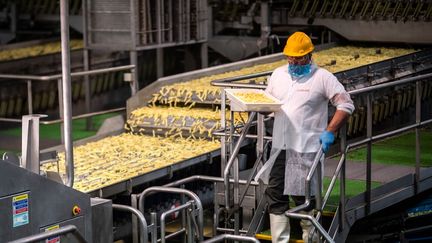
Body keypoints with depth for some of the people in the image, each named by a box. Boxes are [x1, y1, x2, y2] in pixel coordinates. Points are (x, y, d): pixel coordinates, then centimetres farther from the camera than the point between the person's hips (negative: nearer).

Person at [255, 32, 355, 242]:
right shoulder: (278, 74, 12)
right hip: (279, 147, 5)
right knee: (275, 194, 7)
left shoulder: (322, 77, -4)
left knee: (304, 197, 1)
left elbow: (346, 105, -6)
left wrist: (329, 132, -14)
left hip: (306, 150, -5)